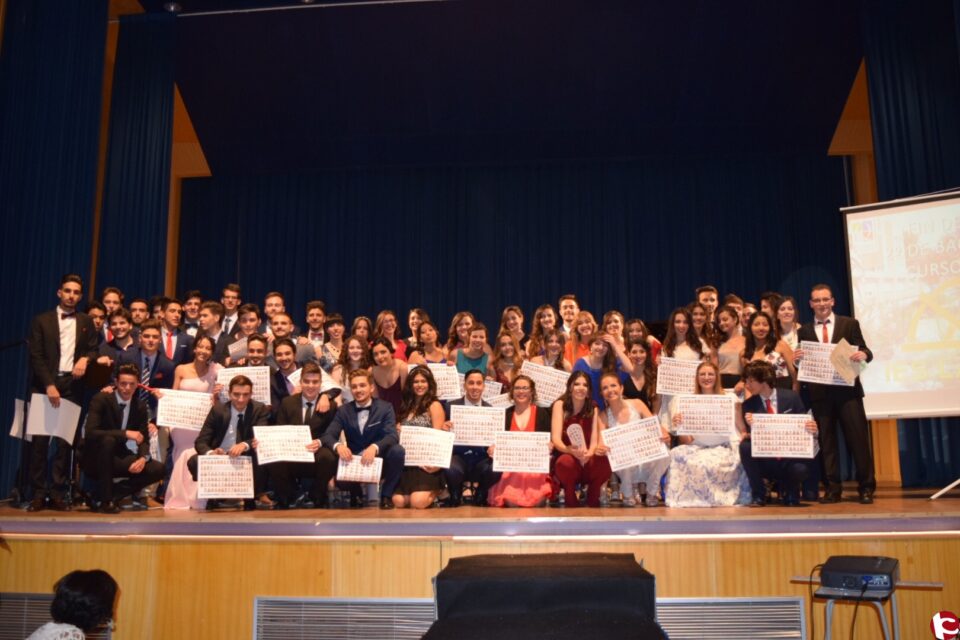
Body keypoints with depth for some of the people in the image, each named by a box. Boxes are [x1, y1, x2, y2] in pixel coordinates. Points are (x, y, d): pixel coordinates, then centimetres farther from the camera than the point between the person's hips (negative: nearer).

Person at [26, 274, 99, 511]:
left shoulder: (86, 322, 14)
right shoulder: (42, 320, 6)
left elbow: (94, 349, 12)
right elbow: (36, 357, -1)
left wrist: (85, 359, -11)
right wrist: (49, 385, -11)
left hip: (72, 386, 2)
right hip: (45, 385, -1)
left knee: (66, 441, 0)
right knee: (39, 440, -2)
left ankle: (57, 494, 4)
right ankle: (38, 494, 4)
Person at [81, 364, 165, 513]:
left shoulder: (140, 406, 1)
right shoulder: (101, 399, -14)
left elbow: (144, 439, 2)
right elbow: (90, 432, -26)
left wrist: (143, 458, -21)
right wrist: (125, 433, -32)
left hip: (119, 458, 4)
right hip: (95, 460, -4)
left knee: (157, 469, -14)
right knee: (108, 440, -37)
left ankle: (110, 493, -7)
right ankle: (105, 500, -26)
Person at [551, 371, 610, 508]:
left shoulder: (593, 408, 5)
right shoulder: (560, 405, -4)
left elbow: (595, 439, -5)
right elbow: (556, 439, -13)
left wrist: (589, 452, -29)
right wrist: (572, 450, -35)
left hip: (588, 461, 2)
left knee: (603, 462, -31)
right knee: (567, 462, -38)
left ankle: (593, 501, -4)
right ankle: (571, 502, -11)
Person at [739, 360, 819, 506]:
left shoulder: (791, 397, 1)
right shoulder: (748, 405, 1)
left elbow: (804, 425, 4)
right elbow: (749, 434, -4)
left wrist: (812, 430, -20)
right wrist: (749, 430, -27)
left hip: (790, 458, -1)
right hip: (765, 461, 1)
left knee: (802, 469, -35)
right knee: (745, 446, -29)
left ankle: (788, 490, 4)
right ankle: (758, 495, -10)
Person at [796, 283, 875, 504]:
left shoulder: (850, 324, 6)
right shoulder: (804, 331, 10)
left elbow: (865, 351, 1)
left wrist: (863, 355, -21)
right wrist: (798, 358, -13)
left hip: (847, 390, -1)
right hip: (820, 393, 2)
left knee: (858, 438, 0)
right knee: (826, 441, 5)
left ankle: (866, 487, 9)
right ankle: (832, 488, 11)